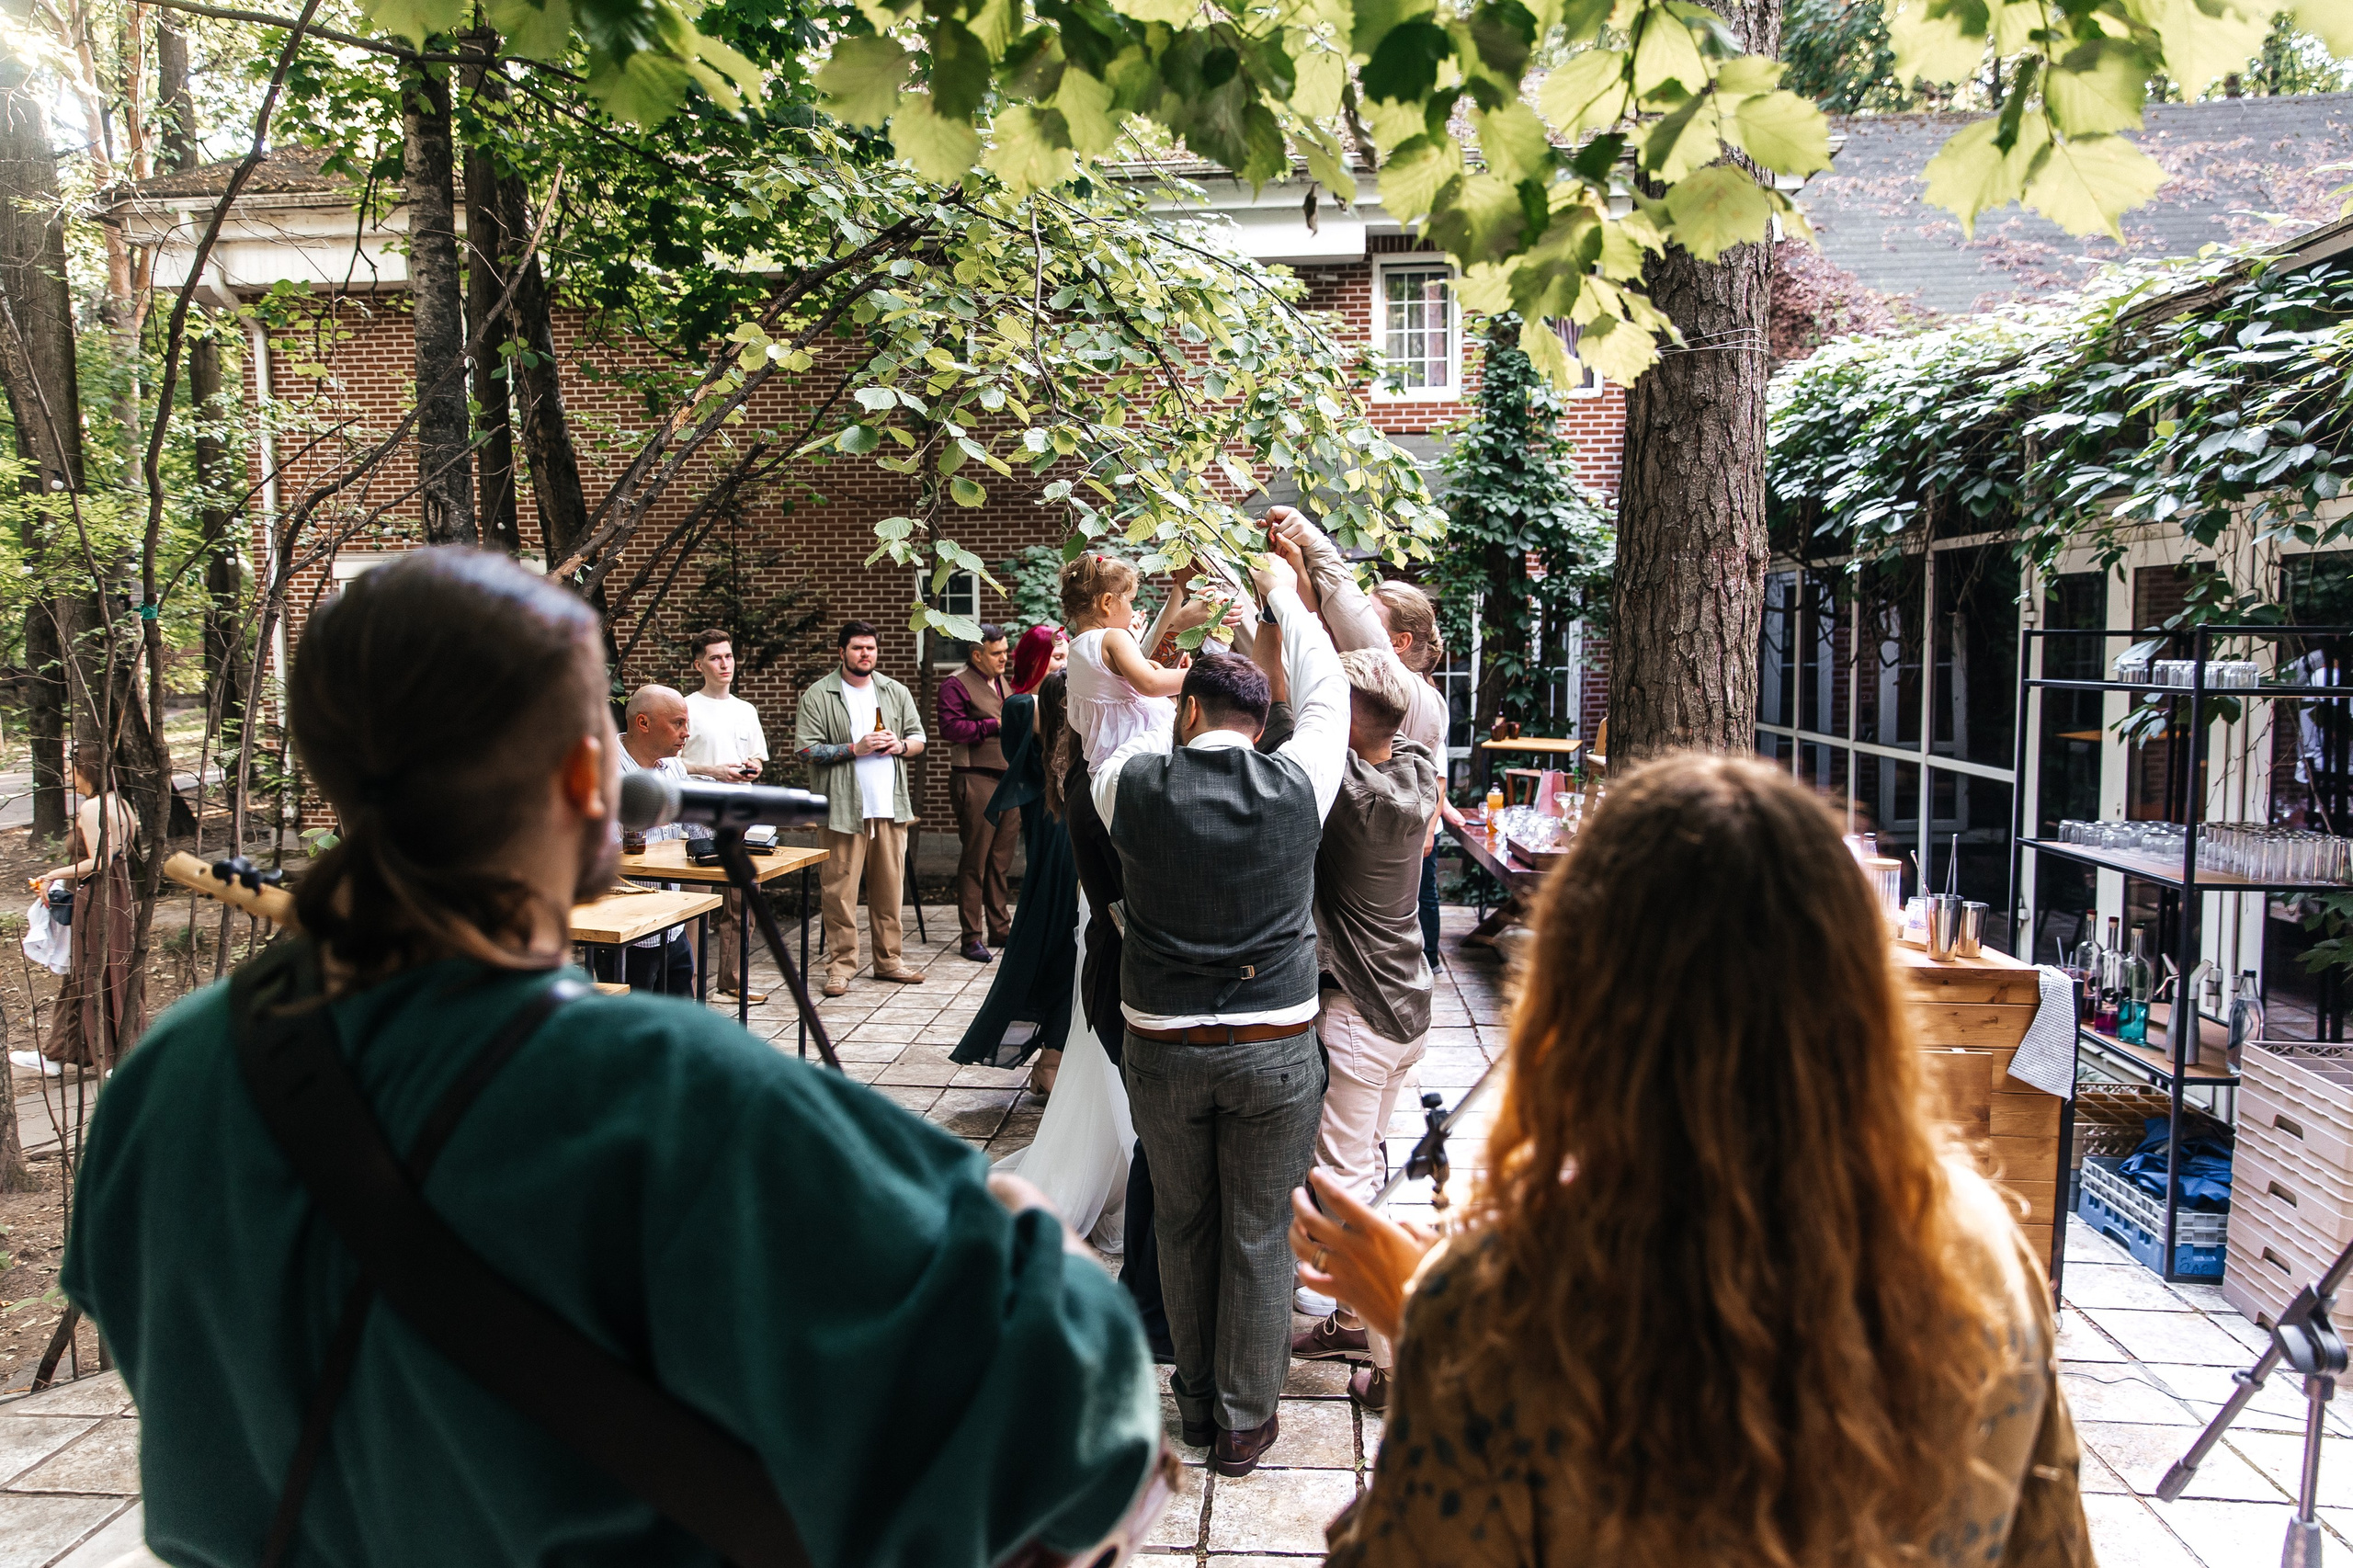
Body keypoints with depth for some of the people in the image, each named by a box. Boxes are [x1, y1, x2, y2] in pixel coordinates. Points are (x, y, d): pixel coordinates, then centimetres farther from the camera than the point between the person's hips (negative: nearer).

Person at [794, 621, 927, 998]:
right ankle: (840, 965, 5)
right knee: (840, 889, -3)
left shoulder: (896, 692, 14)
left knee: (890, 886, 7)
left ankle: (888, 960, 17)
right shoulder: (818, 696, 0)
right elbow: (806, 749, -8)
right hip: (842, 808, -4)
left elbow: (919, 738, 18)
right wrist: (855, 748, -15)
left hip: (890, 805, 4)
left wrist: (900, 745, -4)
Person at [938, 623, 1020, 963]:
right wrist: (995, 725, -17)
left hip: (1007, 779, 8)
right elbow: (950, 727, -18)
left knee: (1001, 859, 12)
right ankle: (971, 937, 1)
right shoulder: (956, 685, -6)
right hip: (976, 780, -8)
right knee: (975, 860, -4)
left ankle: (1000, 929, 20)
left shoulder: (1002, 682, 21)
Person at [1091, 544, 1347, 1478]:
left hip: (1163, 1048, 1)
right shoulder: (1295, 786, -9)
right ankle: (1244, 1424, 24)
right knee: (1258, 1237, 11)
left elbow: (1128, 742, 15)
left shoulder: (1132, 786, -9)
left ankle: (1198, 1399, 34)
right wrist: (1285, 597, 23)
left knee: (1183, 1227, 18)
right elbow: (1326, 697, 9)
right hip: (1276, 1051, 0)